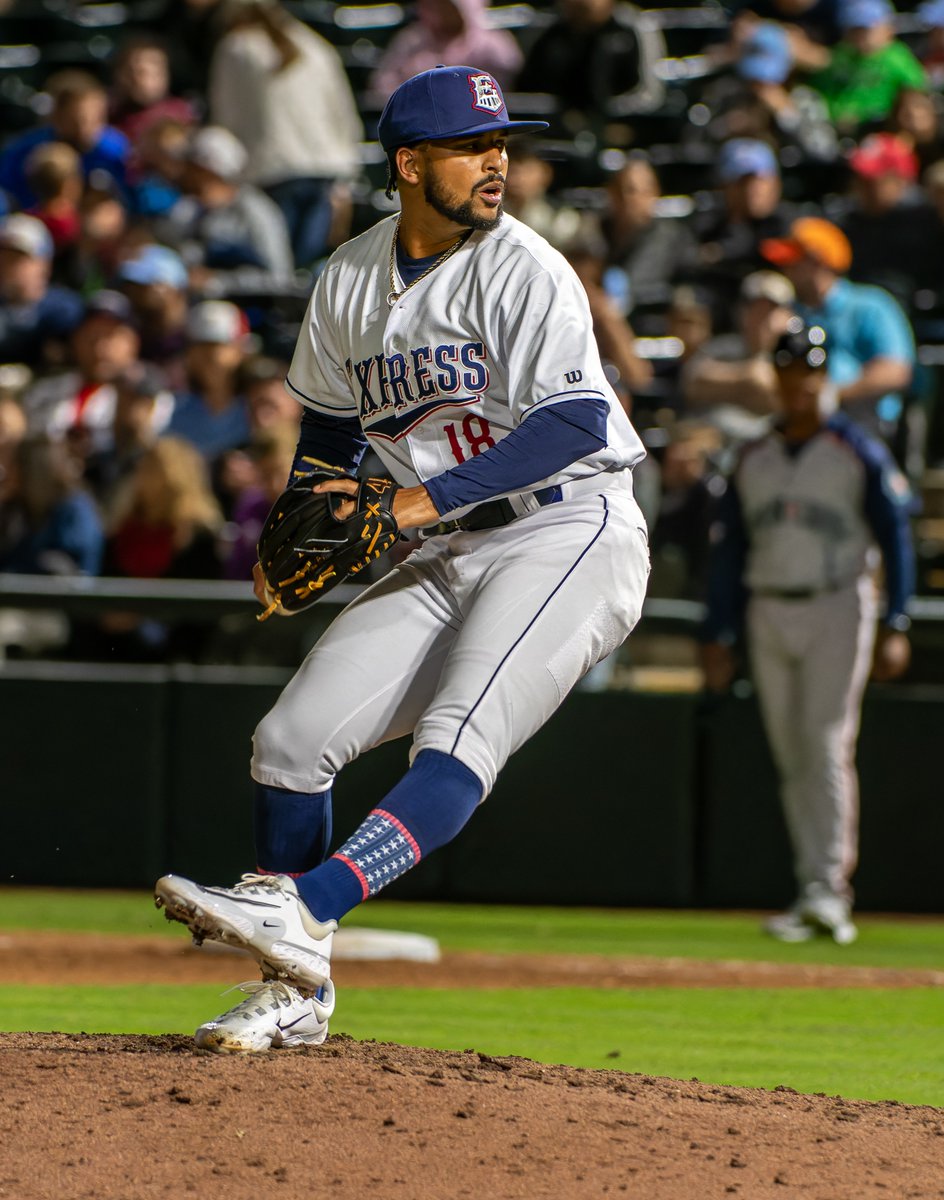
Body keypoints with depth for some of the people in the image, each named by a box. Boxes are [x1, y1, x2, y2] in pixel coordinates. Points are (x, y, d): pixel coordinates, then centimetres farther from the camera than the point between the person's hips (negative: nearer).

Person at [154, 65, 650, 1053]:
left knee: (457, 745, -27)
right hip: (450, 560, 7)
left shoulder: (523, 269, -12)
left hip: (572, 533, -7)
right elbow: (330, 418, 22)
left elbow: (575, 423, -21)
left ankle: (298, 913, -38)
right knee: (293, 738, 0)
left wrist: (425, 501, -25)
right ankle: (296, 992, 9)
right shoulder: (350, 279, 7)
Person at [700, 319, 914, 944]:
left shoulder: (859, 453, -1)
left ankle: (830, 887, -18)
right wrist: (718, 635, 9)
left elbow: (896, 539, -3)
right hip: (768, 613, 5)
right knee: (792, 757, 4)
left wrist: (895, 627, -12)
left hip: (837, 610, -5)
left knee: (828, 746, -15)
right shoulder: (754, 460, 13)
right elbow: (730, 552, 15)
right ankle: (814, 893, 8)